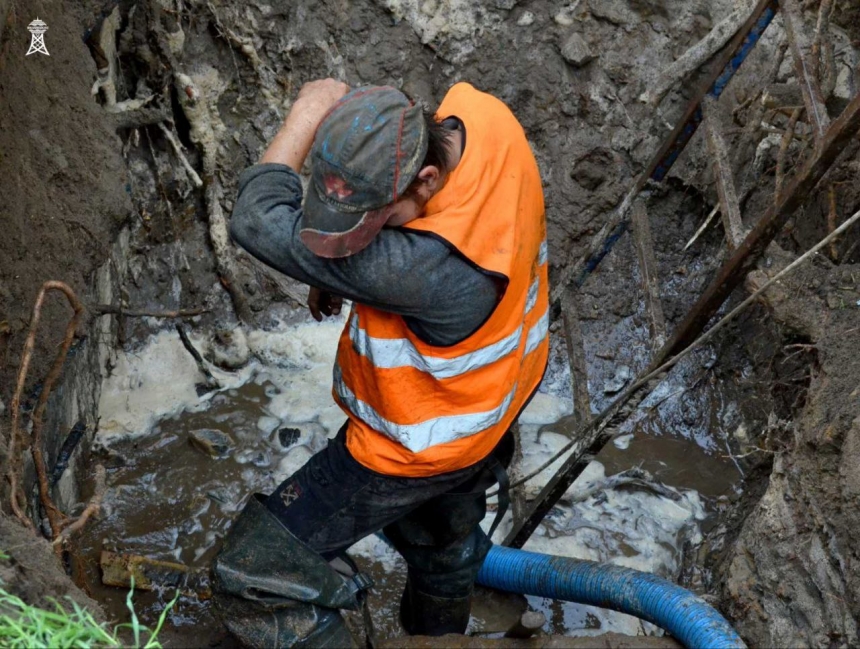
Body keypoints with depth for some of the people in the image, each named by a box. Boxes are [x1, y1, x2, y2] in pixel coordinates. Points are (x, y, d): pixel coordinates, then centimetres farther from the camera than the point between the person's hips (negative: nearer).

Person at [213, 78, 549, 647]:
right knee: (445, 547, 35)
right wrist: (340, 273, -7)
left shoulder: (426, 268, -46)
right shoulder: (484, 115, -21)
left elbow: (258, 224, -38)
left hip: (417, 444, -8)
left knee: (252, 577, 1)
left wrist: (308, 112, -24)